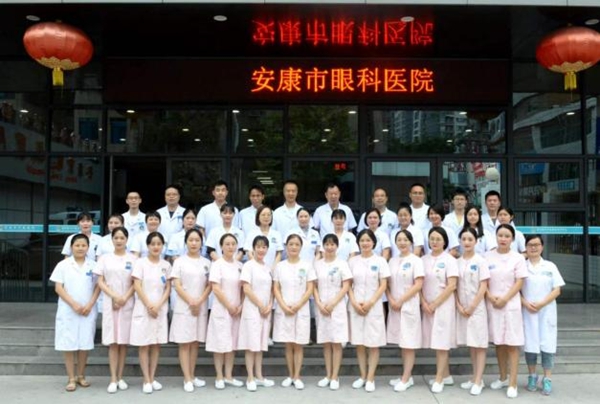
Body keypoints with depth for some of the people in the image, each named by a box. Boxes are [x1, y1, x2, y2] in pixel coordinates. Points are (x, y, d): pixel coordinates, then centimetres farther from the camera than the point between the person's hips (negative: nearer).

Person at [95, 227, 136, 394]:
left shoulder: (133, 259, 4)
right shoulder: (104, 258, 5)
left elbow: (135, 283, 1)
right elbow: (100, 282, 1)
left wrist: (124, 299, -12)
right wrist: (114, 296, -12)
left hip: (128, 304, 0)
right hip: (110, 303, 0)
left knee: (124, 341, 4)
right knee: (113, 342, -2)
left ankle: (120, 377, 13)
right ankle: (113, 379, 2)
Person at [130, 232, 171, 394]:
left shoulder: (166, 265, 8)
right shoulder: (140, 263, -2)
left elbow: (168, 288, 5)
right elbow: (137, 286, -8)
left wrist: (158, 305, -9)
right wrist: (149, 305, -14)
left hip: (160, 310, 3)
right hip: (143, 309, -3)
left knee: (156, 344, 7)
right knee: (144, 345, 0)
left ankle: (153, 378, 16)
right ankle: (147, 381, 6)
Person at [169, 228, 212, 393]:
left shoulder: (206, 262, 9)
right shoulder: (180, 261, 1)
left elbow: (209, 285, 4)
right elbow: (176, 285, -6)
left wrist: (199, 301, -11)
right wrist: (191, 302, -14)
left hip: (201, 308, 3)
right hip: (184, 307, -3)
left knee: (195, 342, 8)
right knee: (185, 343, -3)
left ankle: (192, 376, 16)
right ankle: (187, 379, 0)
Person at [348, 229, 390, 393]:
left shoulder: (380, 261, 1)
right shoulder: (353, 261, 6)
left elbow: (383, 285, -3)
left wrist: (370, 303, -13)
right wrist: (354, 302, -9)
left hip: (374, 307, -2)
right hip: (356, 307, 2)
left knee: (373, 343, 0)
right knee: (359, 343, 6)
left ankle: (370, 378, 7)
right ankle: (362, 376, 17)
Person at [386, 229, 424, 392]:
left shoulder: (416, 260, -6)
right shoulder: (392, 261, 10)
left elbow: (418, 285, -13)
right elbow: (387, 284, 10)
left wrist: (400, 301, -13)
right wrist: (391, 300, -7)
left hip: (409, 305, -5)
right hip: (394, 306, 6)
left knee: (408, 343, -2)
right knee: (401, 342, 10)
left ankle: (406, 379, 3)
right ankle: (406, 376, 19)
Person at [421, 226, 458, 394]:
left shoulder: (449, 260, -5)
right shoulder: (424, 260, 8)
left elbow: (452, 286, -11)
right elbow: (420, 284, 7)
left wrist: (435, 304, -12)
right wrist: (424, 303, -6)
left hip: (443, 305, -5)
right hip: (427, 306, 5)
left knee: (441, 342, -4)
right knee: (436, 342, 9)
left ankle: (439, 379, 1)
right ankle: (446, 375, 20)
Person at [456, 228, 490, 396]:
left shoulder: (480, 261, -6)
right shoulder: (457, 262, 6)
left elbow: (483, 287, -9)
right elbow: (455, 286, 7)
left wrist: (472, 307, -13)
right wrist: (459, 306, -6)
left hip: (477, 308, -4)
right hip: (462, 308, 5)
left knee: (479, 344, -1)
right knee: (471, 345, 11)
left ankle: (478, 381, 1)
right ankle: (475, 377, 19)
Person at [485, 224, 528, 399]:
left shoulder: (518, 258, -1)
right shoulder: (487, 257, 4)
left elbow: (519, 283, -5)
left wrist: (505, 299, -14)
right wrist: (491, 297, -11)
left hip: (511, 305, -2)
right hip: (492, 305, 3)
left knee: (512, 344, -2)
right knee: (498, 342, 11)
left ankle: (513, 384, 2)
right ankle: (503, 378, 25)